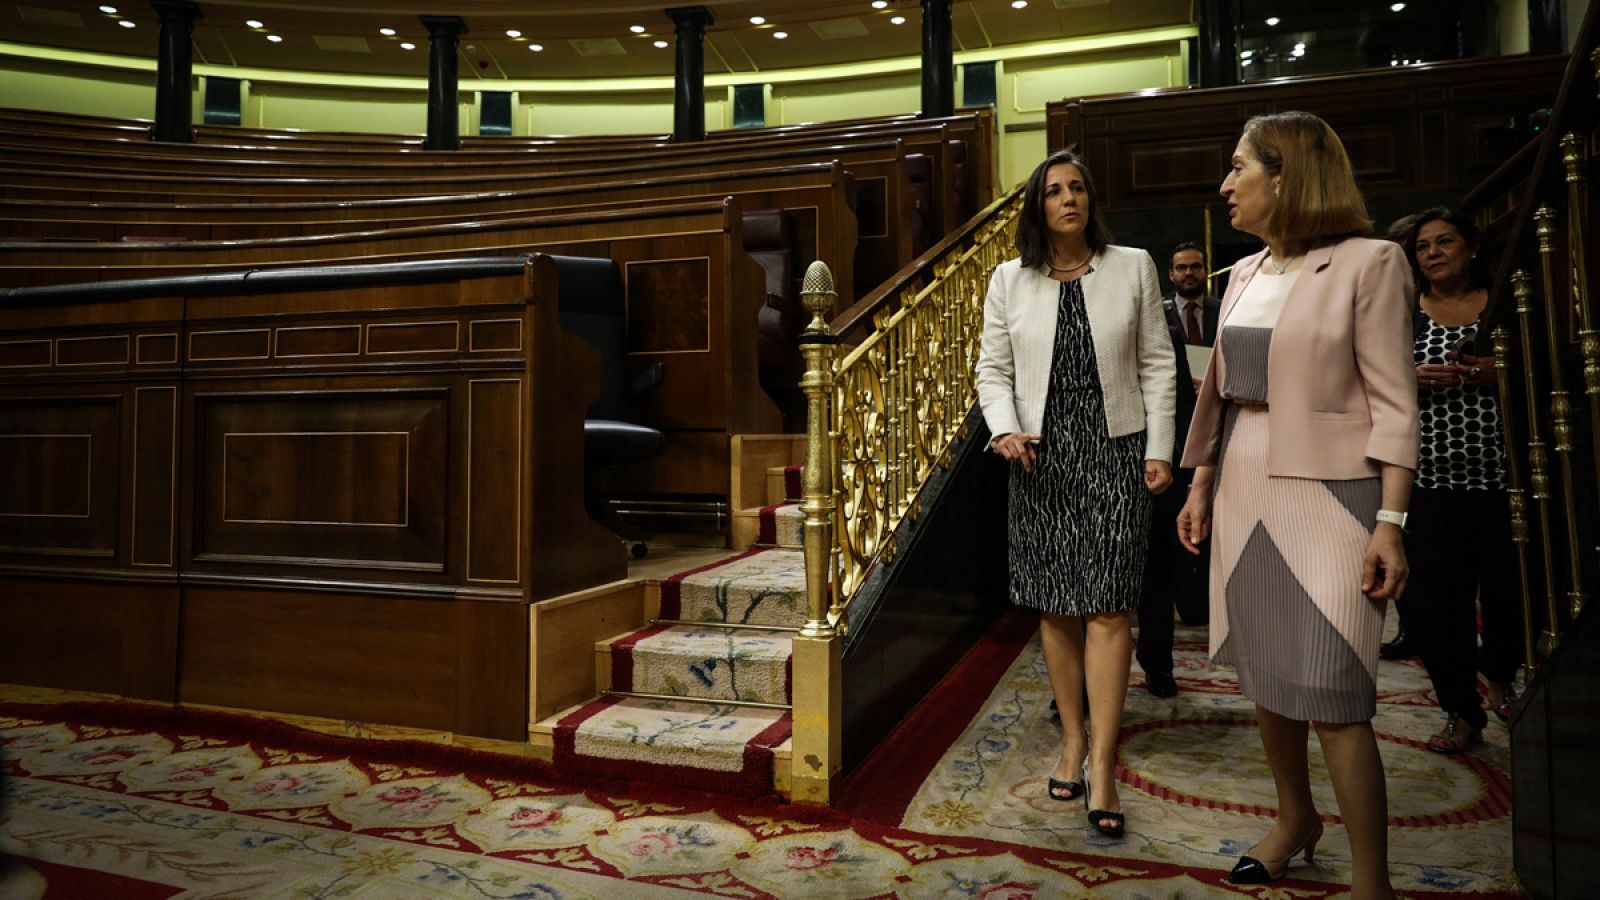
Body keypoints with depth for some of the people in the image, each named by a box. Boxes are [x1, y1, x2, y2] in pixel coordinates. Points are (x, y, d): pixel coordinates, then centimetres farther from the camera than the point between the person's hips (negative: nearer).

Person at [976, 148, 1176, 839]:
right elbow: (993, 368, 8)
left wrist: (1159, 450, -1)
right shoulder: (1009, 280, 7)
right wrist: (1006, 430, -10)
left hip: (1114, 452, -1)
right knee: (1054, 606, 7)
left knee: (1107, 606, -7)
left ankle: (1102, 764, -1)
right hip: (1041, 458, 2)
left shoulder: (1133, 267, 5)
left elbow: (1157, 366, 5)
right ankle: (1072, 740, 22)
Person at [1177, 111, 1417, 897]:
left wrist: (1391, 522, -15)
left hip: (1325, 494, -6)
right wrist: (1199, 486, 13)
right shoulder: (1244, 274, 11)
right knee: (1262, 671, 14)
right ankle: (1295, 817, 34)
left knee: (1330, 692, -6)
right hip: (1244, 490, 7)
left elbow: (1393, 404, -11)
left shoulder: (1367, 263, -8)